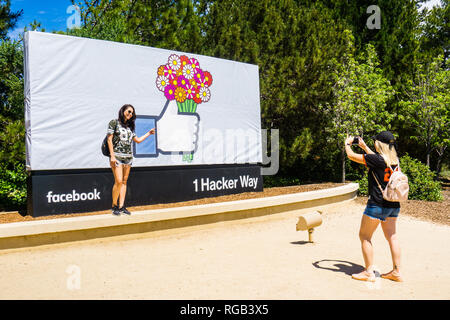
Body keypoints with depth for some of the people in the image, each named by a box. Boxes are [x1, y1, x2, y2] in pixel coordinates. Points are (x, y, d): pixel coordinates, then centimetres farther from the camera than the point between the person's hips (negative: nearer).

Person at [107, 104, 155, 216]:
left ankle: (121, 207, 8)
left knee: (124, 181, 4)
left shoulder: (129, 127, 16)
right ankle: (114, 205, 3)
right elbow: (109, 139, -5)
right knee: (118, 181, -13)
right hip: (117, 155, -6)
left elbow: (137, 140, 23)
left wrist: (149, 133, 22)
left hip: (128, 156, 6)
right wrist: (112, 156, -12)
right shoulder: (114, 122, 0)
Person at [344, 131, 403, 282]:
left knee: (364, 236, 4)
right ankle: (396, 272, 19)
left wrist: (347, 144, 12)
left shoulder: (377, 159, -17)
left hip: (377, 205, -7)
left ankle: (369, 272, 7)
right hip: (394, 205, 8)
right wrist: (365, 147, 35)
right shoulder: (395, 160, 5)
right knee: (392, 237, 14)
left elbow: (351, 156, -8)